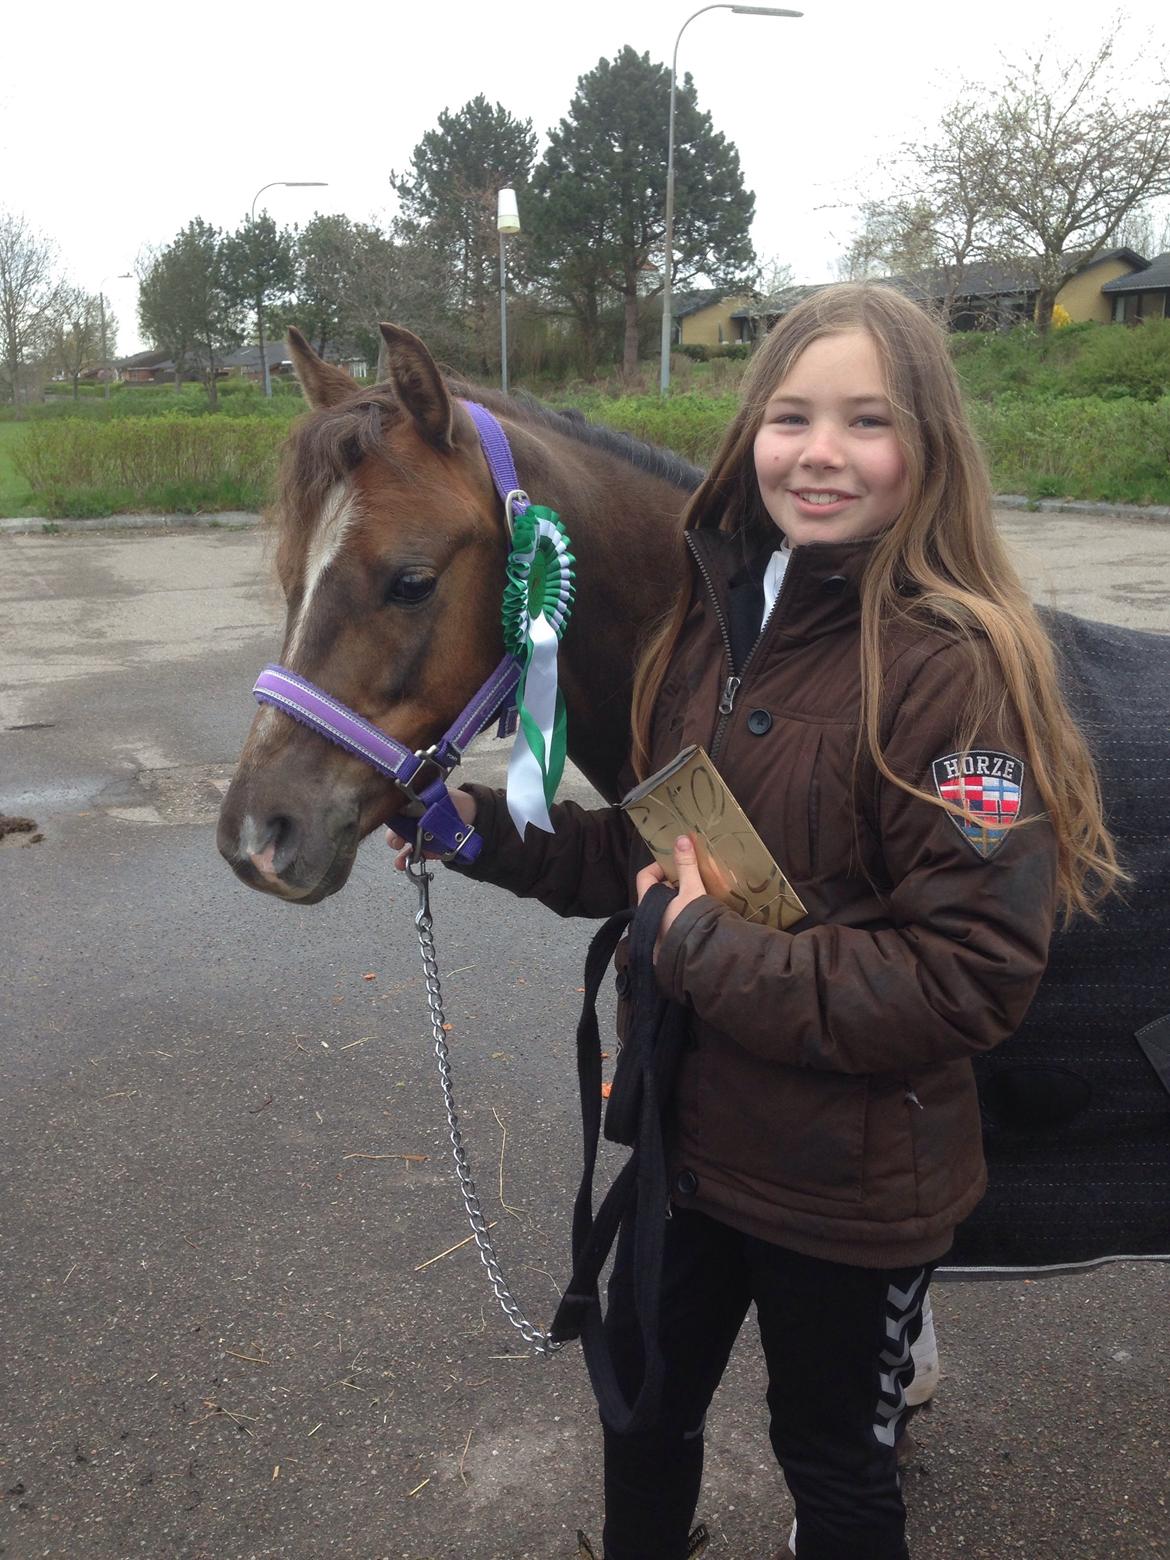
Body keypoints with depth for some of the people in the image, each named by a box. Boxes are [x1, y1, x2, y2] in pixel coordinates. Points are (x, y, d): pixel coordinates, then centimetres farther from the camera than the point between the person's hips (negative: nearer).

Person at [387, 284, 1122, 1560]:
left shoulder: (958, 667, -24)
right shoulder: (712, 619, -1)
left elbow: (966, 979, -26)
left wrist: (710, 952, -26)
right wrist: (488, 830, -3)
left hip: (847, 1186, -6)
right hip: (687, 1129, 7)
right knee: (644, 1405, 28)